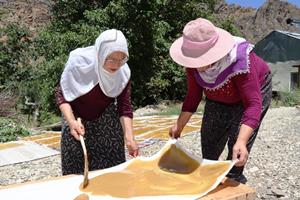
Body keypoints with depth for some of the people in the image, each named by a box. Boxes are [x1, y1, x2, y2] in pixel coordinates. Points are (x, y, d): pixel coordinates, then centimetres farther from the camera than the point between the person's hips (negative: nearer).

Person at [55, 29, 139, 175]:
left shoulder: (123, 72, -18)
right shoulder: (78, 61, -26)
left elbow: (124, 106, -12)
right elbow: (61, 93, -16)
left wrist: (129, 138, -20)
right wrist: (71, 121, -30)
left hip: (107, 122, 2)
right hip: (77, 120, -1)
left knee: (112, 167, 1)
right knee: (76, 168, 2)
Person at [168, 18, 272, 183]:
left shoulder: (241, 61, -41)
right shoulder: (193, 63, -24)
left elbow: (253, 103, -42)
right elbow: (193, 95, -11)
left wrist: (242, 141, -54)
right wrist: (179, 125, -11)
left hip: (254, 92, -5)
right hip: (218, 99, 5)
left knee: (238, 142, -15)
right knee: (209, 139, 9)